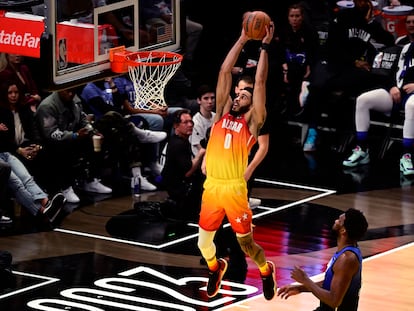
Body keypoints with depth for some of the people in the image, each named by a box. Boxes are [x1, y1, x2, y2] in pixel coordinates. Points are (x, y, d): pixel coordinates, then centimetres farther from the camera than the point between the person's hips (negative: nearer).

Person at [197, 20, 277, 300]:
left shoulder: (252, 122, 3)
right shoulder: (222, 114, 12)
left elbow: (260, 82, -2)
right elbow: (225, 73, 9)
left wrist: (265, 46, -2)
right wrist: (243, 40, 6)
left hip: (235, 190, -4)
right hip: (211, 187, 4)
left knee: (246, 243, 5)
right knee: (204, 243, 9)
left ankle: (266, 270, 34)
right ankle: (215, 268, 41)